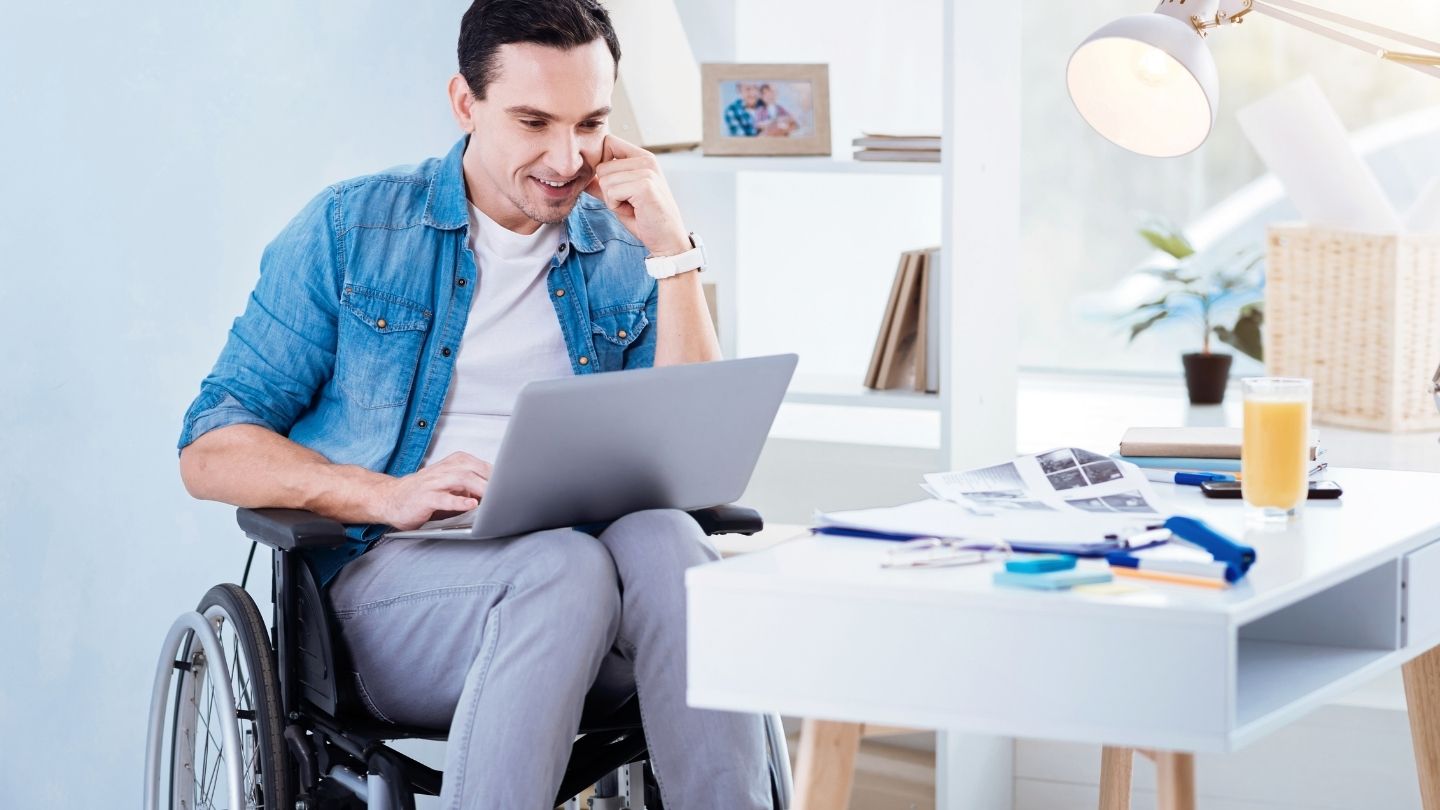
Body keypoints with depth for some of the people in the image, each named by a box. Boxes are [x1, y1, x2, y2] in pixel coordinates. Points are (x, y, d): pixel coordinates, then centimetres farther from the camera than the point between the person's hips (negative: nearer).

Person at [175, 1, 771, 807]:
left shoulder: (625, 257, 14)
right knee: (564, 564, -35)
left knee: (665, 539, -33)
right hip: (393, 576, -2)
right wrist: (388, 496, -15)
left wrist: (673, 252, -2)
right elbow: (211, 453, 2)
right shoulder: (349, 229, 7)